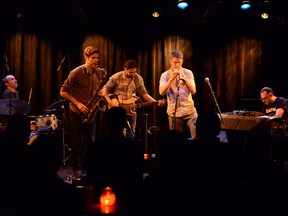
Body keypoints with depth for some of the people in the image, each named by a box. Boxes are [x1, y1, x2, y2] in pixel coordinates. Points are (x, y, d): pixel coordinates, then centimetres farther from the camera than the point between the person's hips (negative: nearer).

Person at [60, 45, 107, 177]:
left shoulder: (99, 73, 1)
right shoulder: (76, 73, -15)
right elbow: (63, 92, -11)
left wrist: (100, 92, -5)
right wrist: (77, 103, -18)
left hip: (90, 113, 5)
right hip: (76, 113, -5)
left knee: (91, 142, 9)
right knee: (78, 143, 3)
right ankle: (77, 170, 15)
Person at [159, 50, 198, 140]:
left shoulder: (188, 73, 5)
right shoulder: (165, 75, 2)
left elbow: (193, 91, -5)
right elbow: (162, 92, -11)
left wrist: (184, 79, -18)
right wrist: (172, 79, -20)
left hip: (189, 110, 0)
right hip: (174, 112, 0)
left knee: (197, 136, -12)